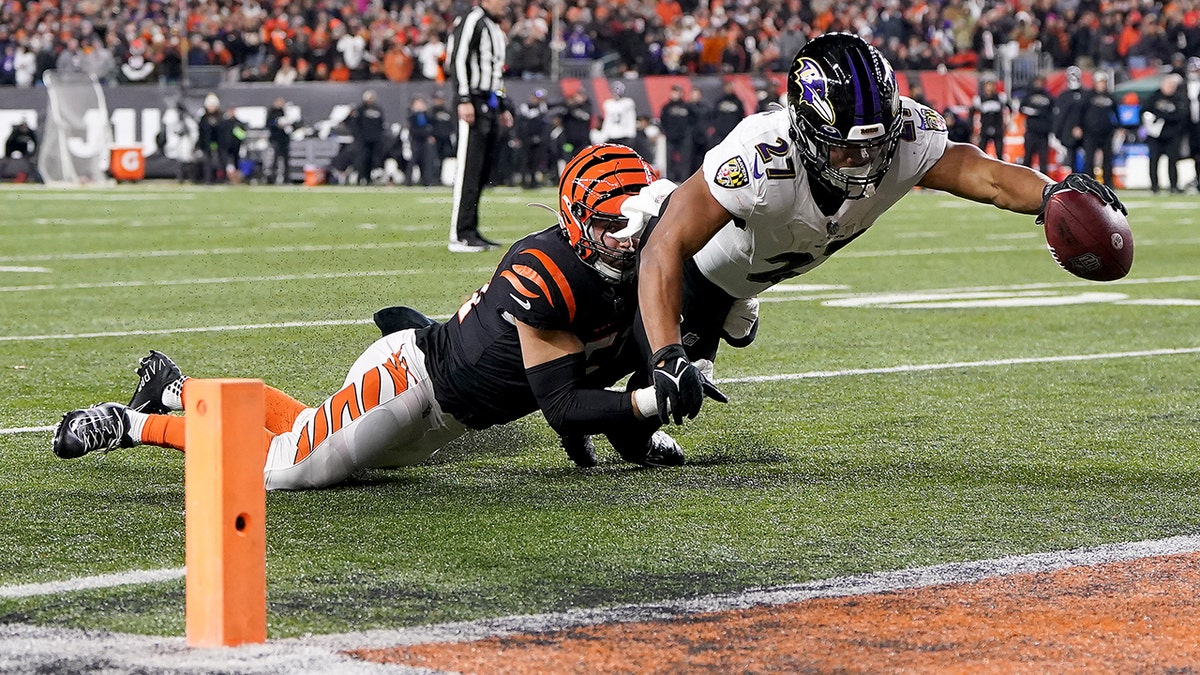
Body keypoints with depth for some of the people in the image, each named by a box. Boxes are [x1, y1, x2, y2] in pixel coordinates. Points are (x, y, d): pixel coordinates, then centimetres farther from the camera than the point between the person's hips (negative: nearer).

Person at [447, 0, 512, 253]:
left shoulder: (496, 29, 21)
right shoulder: (473, 21, -10)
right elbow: (458, 61, -17)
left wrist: (503, 107, 25)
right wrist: (464, 100, -22)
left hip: (490, 105, 10)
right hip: (474, 103, -10)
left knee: (482, 173, 10)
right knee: (469, 170, -11)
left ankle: (471, 231, 15)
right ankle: (460, 236, -11)